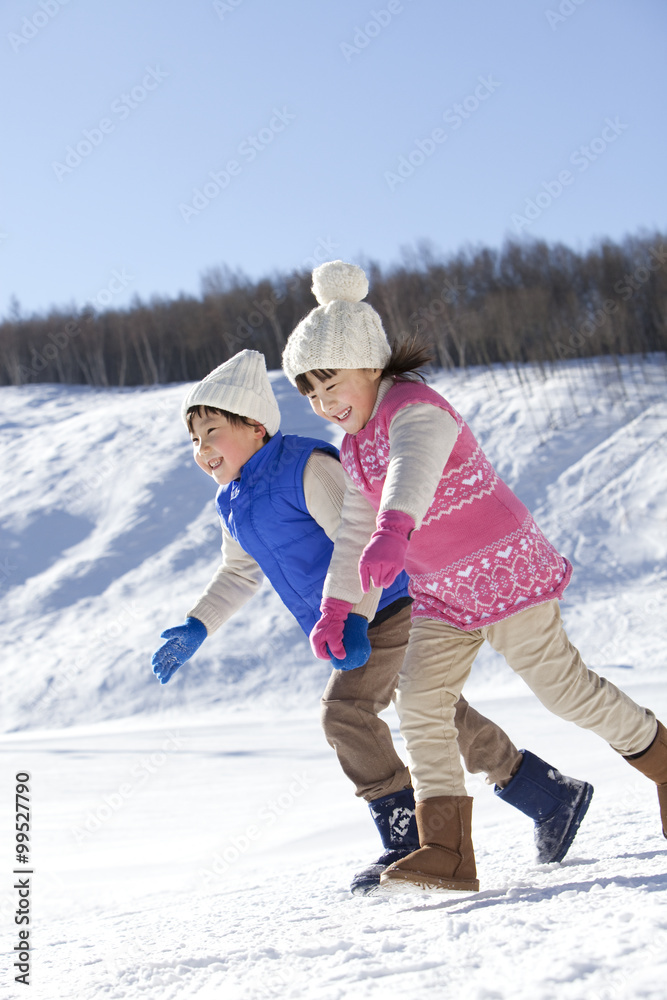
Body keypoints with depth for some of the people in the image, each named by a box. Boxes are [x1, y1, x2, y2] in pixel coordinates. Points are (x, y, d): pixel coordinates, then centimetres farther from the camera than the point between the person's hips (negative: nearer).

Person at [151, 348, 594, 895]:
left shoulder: (307, 467, -19)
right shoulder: (234, 504, 9)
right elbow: (239, 574, 24)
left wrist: (354, 620, -34)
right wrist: (197, 627, 14)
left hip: (389, 606, -9)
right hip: (355, 624, 9)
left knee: (346, 708, -20)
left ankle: (409, 836, -12)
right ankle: (551, 794, 20)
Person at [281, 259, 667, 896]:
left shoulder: (416, 410, -21)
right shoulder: (353, 447, 8)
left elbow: (413, 472, -44)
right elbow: (355, 531, 18)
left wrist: (393, 532, -63)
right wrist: (335, 606, 12)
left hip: (503, 569, -8)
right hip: (439, 593, 8)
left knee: (563, 687, -3)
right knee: (418, 701, -7)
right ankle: (447, 852, -9)